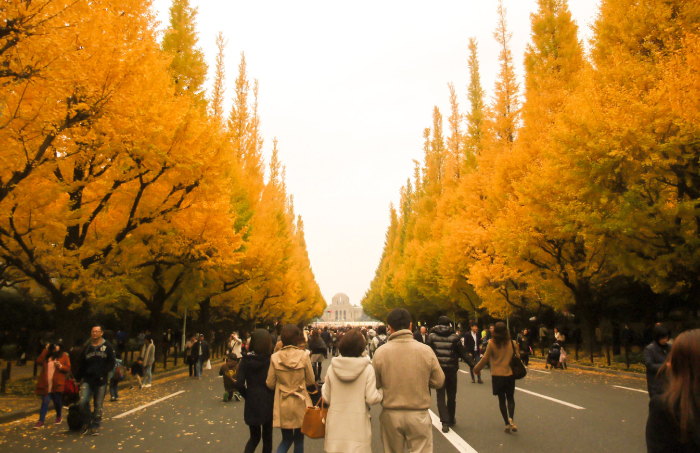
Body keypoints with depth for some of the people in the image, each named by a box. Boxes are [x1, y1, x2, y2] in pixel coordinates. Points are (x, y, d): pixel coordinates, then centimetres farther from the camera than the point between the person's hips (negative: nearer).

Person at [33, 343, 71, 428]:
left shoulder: (64, 356, 4)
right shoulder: (47, 355, 13)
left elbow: (68, 369, 1)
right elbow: (39, 362, -6)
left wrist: (60, 366, -17)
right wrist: (45, 350, -7)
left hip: (57, 384, -1)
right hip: (46, 384, 1)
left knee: (57, 401, 9)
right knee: (45, 402, -4)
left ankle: (58, 417, 31)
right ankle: (41, 421, 2)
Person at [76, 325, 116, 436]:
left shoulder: (108, 346, 1)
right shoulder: (87, 347, 12)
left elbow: (111, 363, -2)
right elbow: (82, 364, 15)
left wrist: (102, 373, -14)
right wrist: (78, 377, 7)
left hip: (101, 381, -2)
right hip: (87, 380, 3)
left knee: (98, 405, 4)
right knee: (83, 401, -11)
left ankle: (95, 426, 17)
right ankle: (88, 423, 8)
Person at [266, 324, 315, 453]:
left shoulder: (275, 357, -9)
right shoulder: (303, 355, -14)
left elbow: (270, 384, -2)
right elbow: (311, 381, -3)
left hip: (283, 405, 2)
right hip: (300, 403, -1)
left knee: (286, 439, 19)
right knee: (299, 440, 18)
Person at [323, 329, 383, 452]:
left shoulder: (332, 368, -4)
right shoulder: (367, 369, -10)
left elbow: (326, 398, 1)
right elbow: (372, 399, -12)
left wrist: (324, 385, 19)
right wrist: (381, 391, 6)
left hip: (336, 426, 2)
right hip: (358, 427, -2)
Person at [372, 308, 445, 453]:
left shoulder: (380, 352, -11)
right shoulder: (426, 350, -10)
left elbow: (374, 385, -3)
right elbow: (438, 382, -2)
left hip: (390, 414, 1)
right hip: (419, 414, -1)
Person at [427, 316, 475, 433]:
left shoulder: (432, 336, -3)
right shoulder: (454, 336, -4)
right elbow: (463, 352, -4)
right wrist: (473, 364, 0)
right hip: (451, 370, 1)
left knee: (440, 396, 2)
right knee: (451, 396, 16)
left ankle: (445, 422, -10)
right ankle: (451, 420, 29)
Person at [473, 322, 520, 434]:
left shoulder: (492, 344, -10)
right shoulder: (512, 343, -4)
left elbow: (485, 359, -5)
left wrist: (477, 369, 10)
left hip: (497, 375, -1)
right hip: (510, 374, 1)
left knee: (501, 399, 11)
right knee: (510, 398, 13)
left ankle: (507, 423, 12)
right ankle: (511, 418, -11)